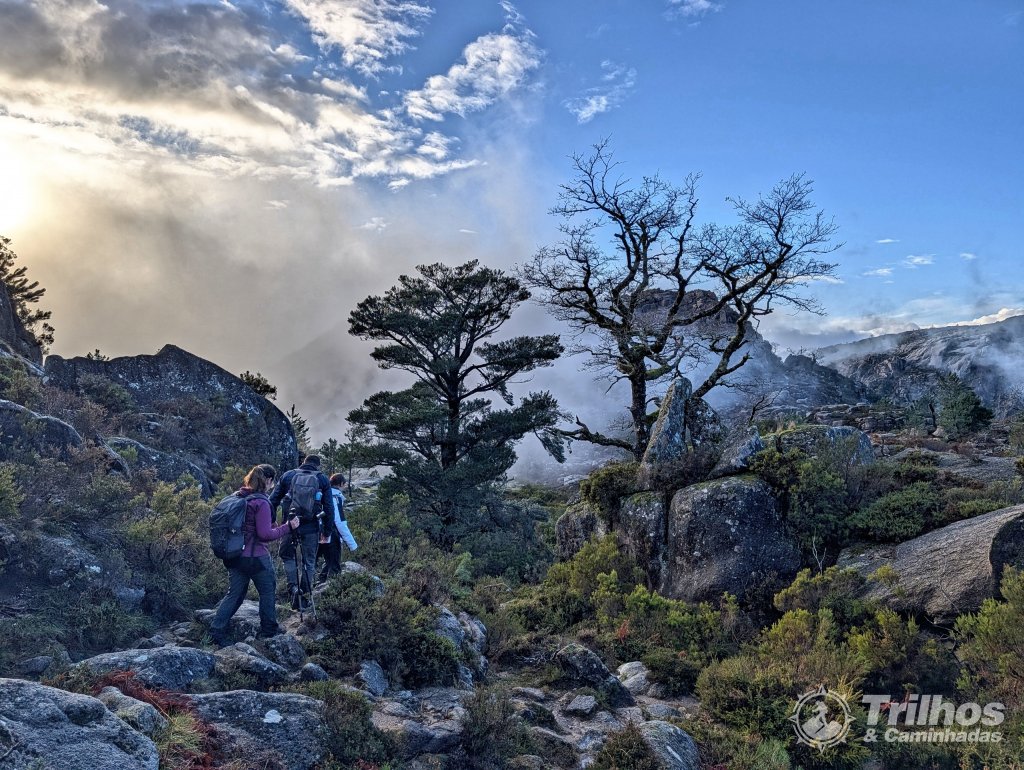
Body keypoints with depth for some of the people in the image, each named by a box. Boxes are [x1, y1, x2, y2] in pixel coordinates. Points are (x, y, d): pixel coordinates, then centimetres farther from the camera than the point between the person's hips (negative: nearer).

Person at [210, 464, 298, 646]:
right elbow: (265, 534, -20)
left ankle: (217, 630, 10)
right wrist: (288, 527, -12)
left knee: (234, 593, 16)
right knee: (267, 590, 13)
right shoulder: (261, 503, -19)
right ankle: (269, 629, 23)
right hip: (255, 557, -7)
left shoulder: (236, 497, 4)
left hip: (235, 555, 7)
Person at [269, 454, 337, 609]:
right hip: (311, 527, 0)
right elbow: (329, 508, 3)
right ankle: (304, 596, 16)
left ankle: (293, 587, 1)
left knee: (287, 555, 20)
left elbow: (273, 501, 6)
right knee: (309, 562, 14)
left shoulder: (288, 476, 8)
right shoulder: (323, 480, 5)